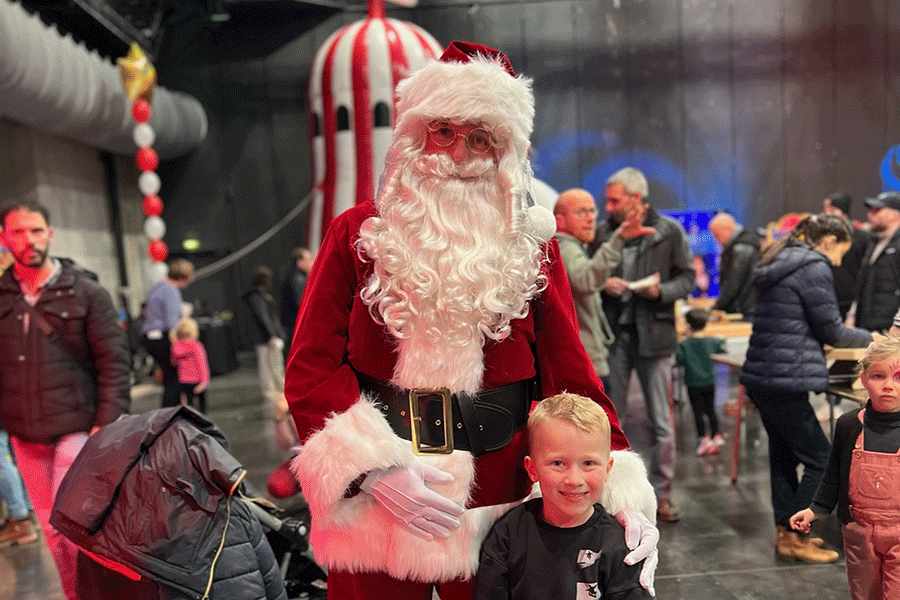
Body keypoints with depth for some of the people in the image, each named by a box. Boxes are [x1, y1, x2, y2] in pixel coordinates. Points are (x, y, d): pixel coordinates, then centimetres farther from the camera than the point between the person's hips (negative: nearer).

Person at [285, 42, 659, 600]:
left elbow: (570, 375, 1)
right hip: (373, 512, 0)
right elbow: (311, 368, -3)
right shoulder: (359, 236, 0)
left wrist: (623, 490, -10)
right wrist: (371, 467, -15)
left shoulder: (531, 249, 3)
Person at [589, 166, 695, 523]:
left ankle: (661, 494, 23)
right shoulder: (602, 232, 3)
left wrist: (661, 291, -16)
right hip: (612, 333, 2)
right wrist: (602, 283, -11)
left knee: (661, 423, 7)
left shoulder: (670, 231, -1)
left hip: (653, 334, -1)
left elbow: (688, 277, 3)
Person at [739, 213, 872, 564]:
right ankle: (797, 538, 10)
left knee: (784, 456, 16)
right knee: (821, 460, 3)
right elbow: (831, 331, -7)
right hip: (784, 380, -9)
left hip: (761, 375, 9)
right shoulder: (815, 268, -10)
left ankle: (785, 534, 24)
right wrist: (871, 339, 9)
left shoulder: (781, 264, 17)